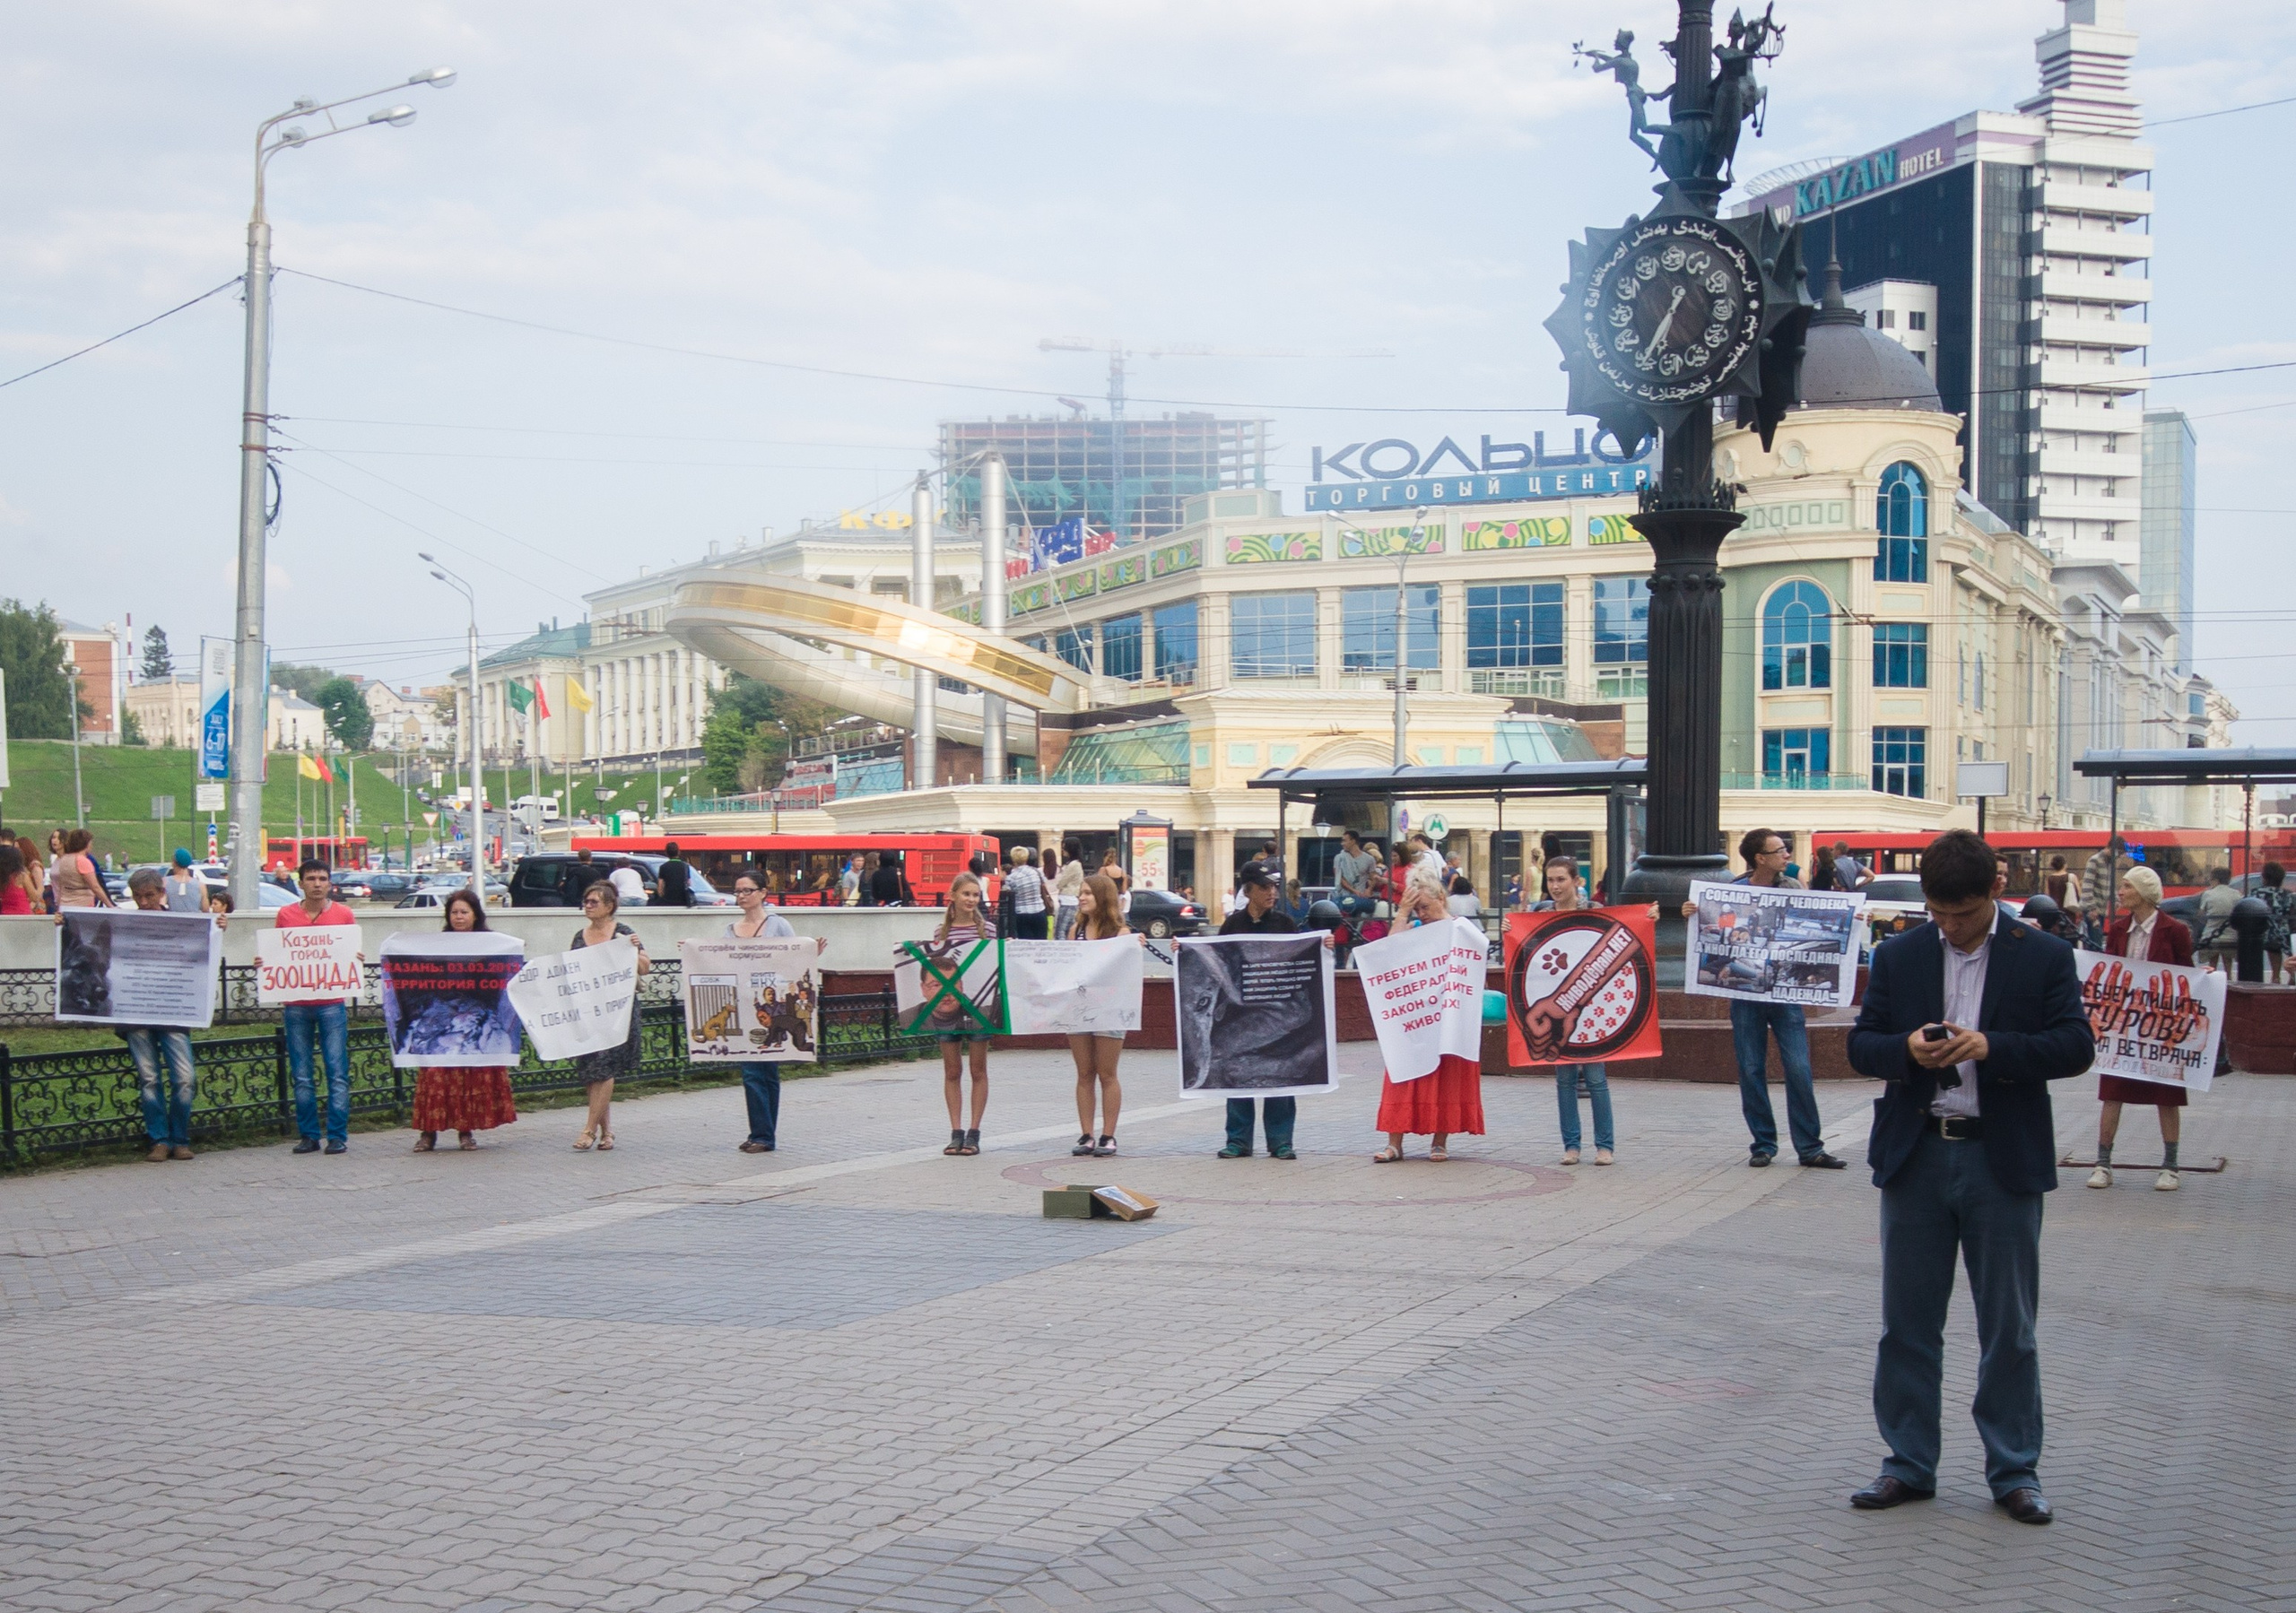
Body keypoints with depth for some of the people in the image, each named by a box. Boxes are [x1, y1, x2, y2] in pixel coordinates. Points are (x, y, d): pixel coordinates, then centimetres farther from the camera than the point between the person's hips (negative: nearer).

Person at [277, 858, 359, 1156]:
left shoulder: (344, 914, 5)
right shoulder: (285, 915, 7)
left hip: (332, 1004, -2)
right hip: (296, 1005, 2)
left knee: (337, 1071, -4)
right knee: (301, 1075, 4)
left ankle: (337, 1136, 0)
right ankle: (308, 1134, 11)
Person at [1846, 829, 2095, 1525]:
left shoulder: (2044, 957, -1)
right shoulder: (1897, 957, 6)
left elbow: (2076, 1045, -5)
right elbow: (1862, 1045, 7)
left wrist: (1993, 1047, -20)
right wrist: (1905, 1049, -16)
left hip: (2003, 1161, -2)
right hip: (1916, 1155, 2)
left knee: (2009, 1327, 5)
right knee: (1908, 1323, 7)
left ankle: (2014, 1472, 16)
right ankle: (1909, 1465, 18)